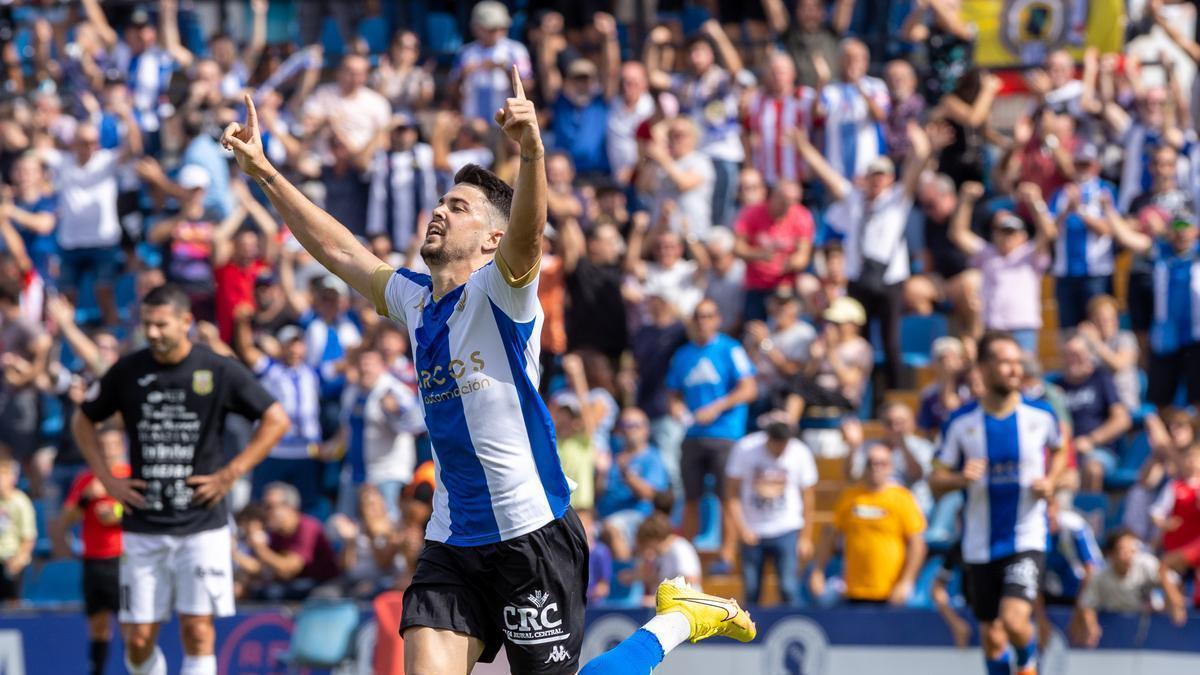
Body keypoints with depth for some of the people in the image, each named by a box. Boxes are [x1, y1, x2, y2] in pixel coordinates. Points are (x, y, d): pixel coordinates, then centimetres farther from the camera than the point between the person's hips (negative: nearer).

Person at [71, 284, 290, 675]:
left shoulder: (219, 372, -4)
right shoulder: (128, 372, 3)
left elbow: (276, 420, 2)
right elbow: (83, 422, 18)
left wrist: (230, 474, -5)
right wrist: (108, 479, 6)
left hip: (202, 525, -2)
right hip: (143, 526, 2)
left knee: (198, 630, -7)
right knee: (138, 637, 1)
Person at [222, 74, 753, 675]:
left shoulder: (499, 293, -8)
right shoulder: (415, 299, 12)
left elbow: (528, 233, -29)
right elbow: (337, 249, 22)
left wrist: (531, 151, -48)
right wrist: (264, 172, 18)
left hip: (532, 535, -6)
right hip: (451, 543, 6)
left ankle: (679, 618, 22)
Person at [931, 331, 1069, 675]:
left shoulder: (1041, 415, -3)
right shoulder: (961, 421, -4)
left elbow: (1059, 450, 18)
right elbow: (936, 479, 2)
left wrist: (1050, 482, -2)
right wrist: (961, 478, -20)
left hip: (1027, 539, -2)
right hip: (980, 545, 2)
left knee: (1014, 619, -20)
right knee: (992, 636, 8)